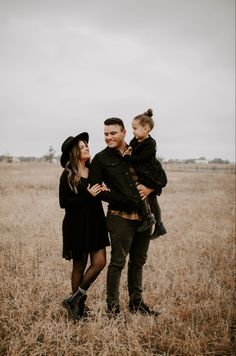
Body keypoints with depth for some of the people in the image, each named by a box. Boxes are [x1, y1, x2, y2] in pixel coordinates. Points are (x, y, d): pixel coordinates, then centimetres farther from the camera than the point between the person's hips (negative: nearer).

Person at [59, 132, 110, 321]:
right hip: (77, 225, -5)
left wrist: (103, 191, -2)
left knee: (100, 262, 0)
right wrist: (88, 195, -19)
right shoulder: (68, 175, -9)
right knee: (80, 265, 5)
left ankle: (76, 299, 13)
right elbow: (64, 203, -12)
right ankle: (78, 304, 22)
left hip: (96, 222, 5)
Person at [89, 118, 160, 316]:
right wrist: (121, 200, -14)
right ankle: (113, 308, 10)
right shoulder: (101, 159, 0)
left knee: (138, 261, 14)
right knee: (117, 263, -1)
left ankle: (136, 303, 28)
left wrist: (150, 187, -5)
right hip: (120, 216, -4)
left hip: (144, 216, 4)